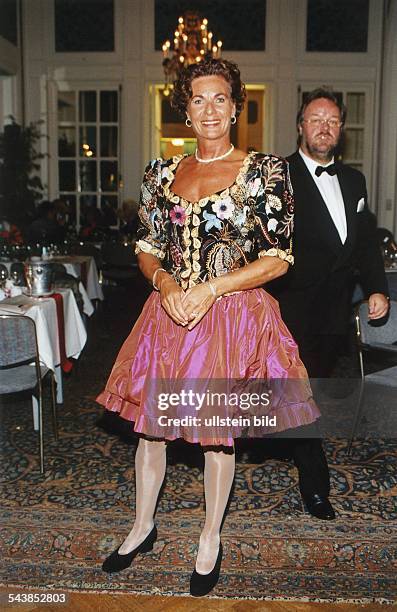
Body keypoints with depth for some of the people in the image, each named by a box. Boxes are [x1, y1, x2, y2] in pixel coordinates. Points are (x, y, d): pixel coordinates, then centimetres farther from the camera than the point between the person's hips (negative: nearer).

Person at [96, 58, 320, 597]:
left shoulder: (264, 171, -5)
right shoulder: (162, 173, 7)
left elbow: (278, 259, -8)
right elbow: (147, 248, 10)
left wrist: (211, 289, -16)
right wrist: (164, 281, -11)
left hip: (233, 317, -3)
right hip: (169, 312, 4)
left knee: (218, 431, 8)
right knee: (149, 421, 12)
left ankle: (211, 539, 33)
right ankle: (143, 526, 37)